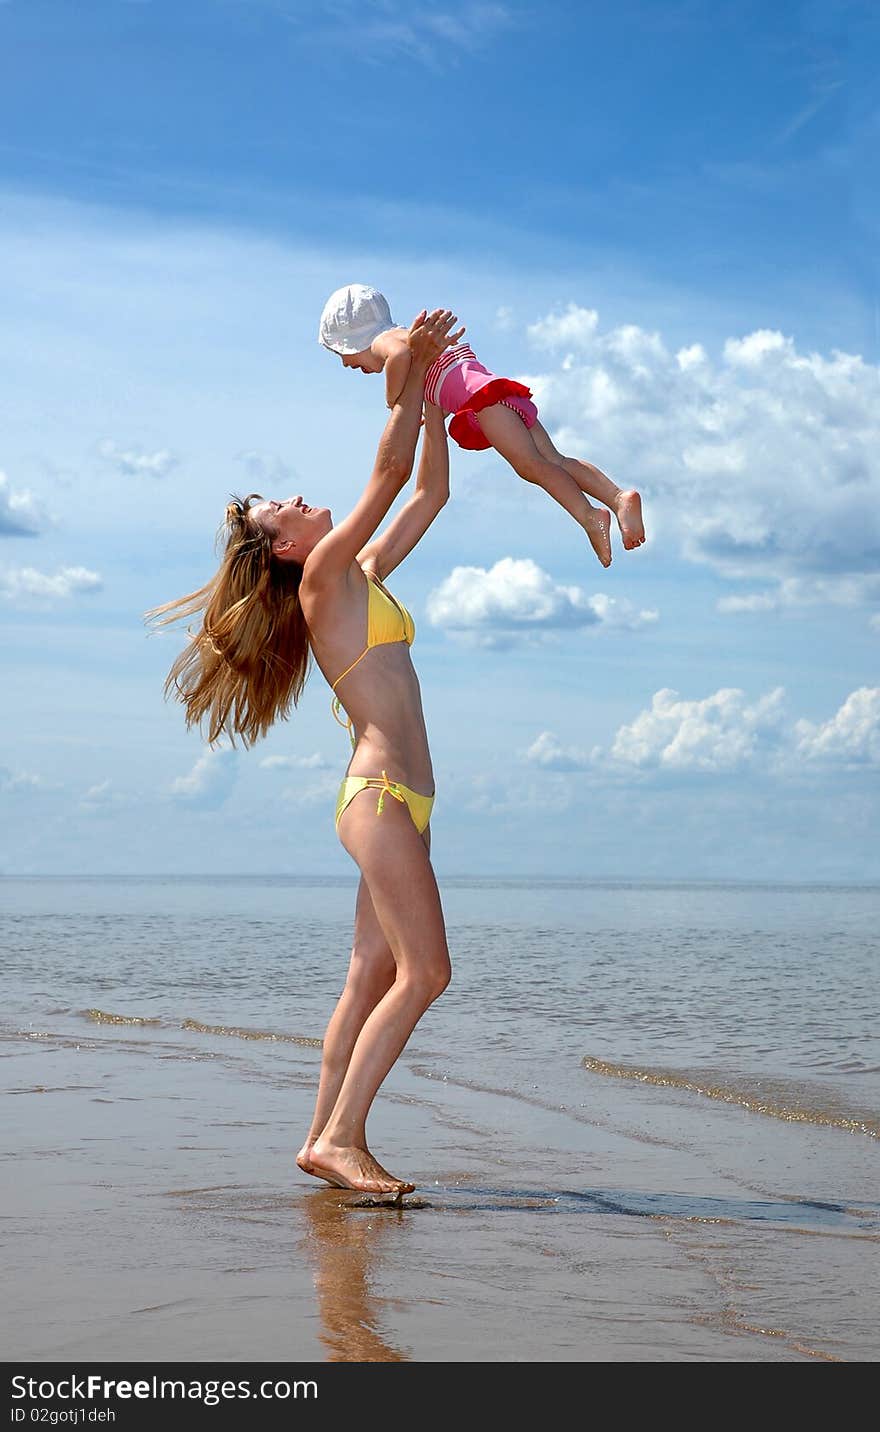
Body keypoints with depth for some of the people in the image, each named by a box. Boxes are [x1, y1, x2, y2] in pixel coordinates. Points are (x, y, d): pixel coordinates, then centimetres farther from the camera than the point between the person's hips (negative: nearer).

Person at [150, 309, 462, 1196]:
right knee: (424, 971, -14)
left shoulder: (362, 576, 20)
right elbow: (391, 470, -9)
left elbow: (429, 490, 25)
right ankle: (341, 1137, -14)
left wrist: (432, 388, 21)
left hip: (394, 799, 9)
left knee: (373, 975, 4)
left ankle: (326, 1138, 4)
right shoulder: (324, 576, -4)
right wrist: (410, 370, -4)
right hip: (381, 794, -9)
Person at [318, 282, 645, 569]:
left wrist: (394, 402, -10)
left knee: (529, 464, -19)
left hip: (483, 393, -9)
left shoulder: (384, 339, 4)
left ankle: (590, 516, -33)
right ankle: (619, 497, -17)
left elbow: (399, 354, -22)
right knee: (554, 460, -2)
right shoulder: (408, 337, 33)